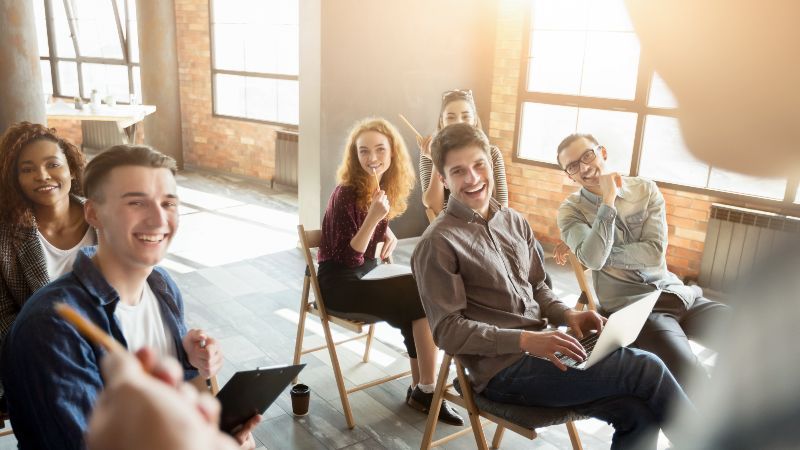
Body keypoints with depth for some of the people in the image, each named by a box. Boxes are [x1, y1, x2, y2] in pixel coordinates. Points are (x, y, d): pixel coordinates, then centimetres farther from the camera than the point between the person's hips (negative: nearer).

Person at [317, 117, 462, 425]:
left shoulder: (382, 187, 2)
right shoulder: (346, 194, -21)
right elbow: (349, 259, -23)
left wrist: (388, 234, 0)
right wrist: (373, 218, -34)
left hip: (366, 272, 8)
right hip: (340, 282, -8)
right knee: (426, 302, -18)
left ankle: (420, 389, 1)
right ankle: (426, 391, -3)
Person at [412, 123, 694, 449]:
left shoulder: (514, 222, 10)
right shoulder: (438, 244, -11)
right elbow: (448, 331, -13)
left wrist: (568, 315, -4)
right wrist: (526, 340, -22)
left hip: (538, 349, 6)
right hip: (502, 369, -6)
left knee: (638, 413, -14)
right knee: (646, 369, -13)